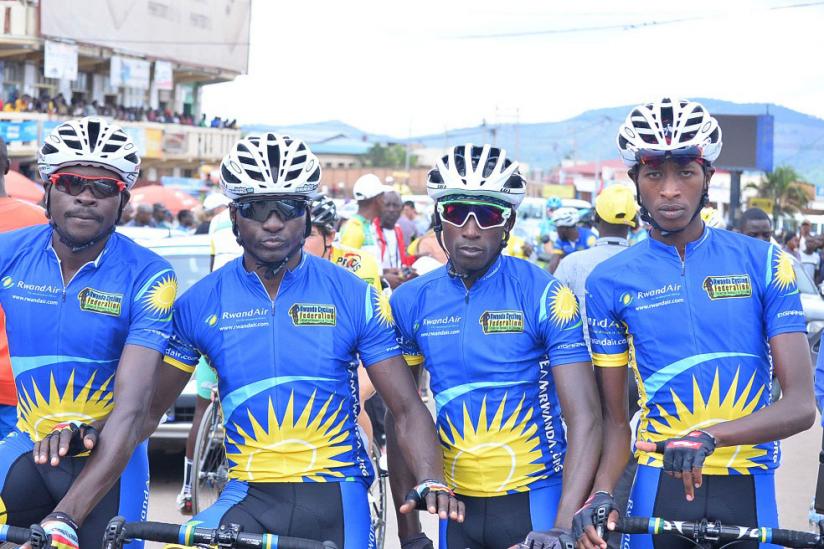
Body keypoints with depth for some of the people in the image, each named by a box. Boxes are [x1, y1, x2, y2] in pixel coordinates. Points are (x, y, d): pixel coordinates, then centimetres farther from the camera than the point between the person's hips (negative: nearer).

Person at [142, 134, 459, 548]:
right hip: (249, 498, 0)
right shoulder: (200, 303, 2)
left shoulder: (355, 298, -1)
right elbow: (149, 409, 6)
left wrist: (431, 482, -20)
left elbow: (407, 408, -3)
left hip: (334, 498, 0)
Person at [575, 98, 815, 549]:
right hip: (661, 485, 0)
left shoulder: (764, 264, -2)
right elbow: (616, 419, 3)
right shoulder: (609, 282, 0)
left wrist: (709, 436, -24)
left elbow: (800, 405, -8)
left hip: (746, 487, 0)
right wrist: (601, 494, -16)